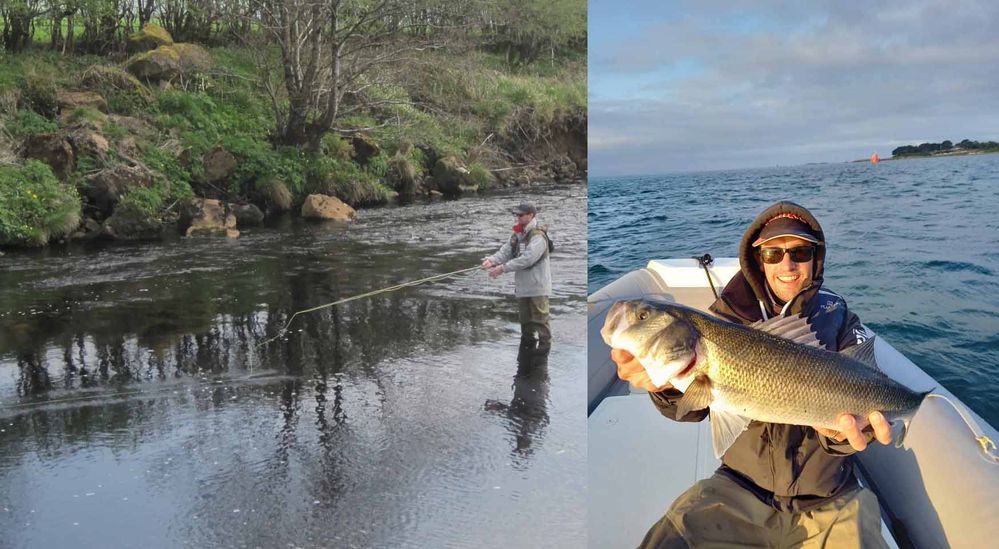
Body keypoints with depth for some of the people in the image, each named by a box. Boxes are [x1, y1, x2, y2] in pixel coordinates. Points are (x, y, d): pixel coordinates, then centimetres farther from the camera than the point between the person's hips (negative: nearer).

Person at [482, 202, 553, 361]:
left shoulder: (538, 236, -18)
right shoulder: (517, 235, 10)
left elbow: (527, 258, -28)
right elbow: (505, 251, 1)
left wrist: (503, 268, -30)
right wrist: (492, 260, -20)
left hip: (537, 287, -8)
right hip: (522, 286, 8)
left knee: (540, 319, -3)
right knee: (525, 320, 18)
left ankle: (544, 347, 8)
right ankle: (527, 347, 31)